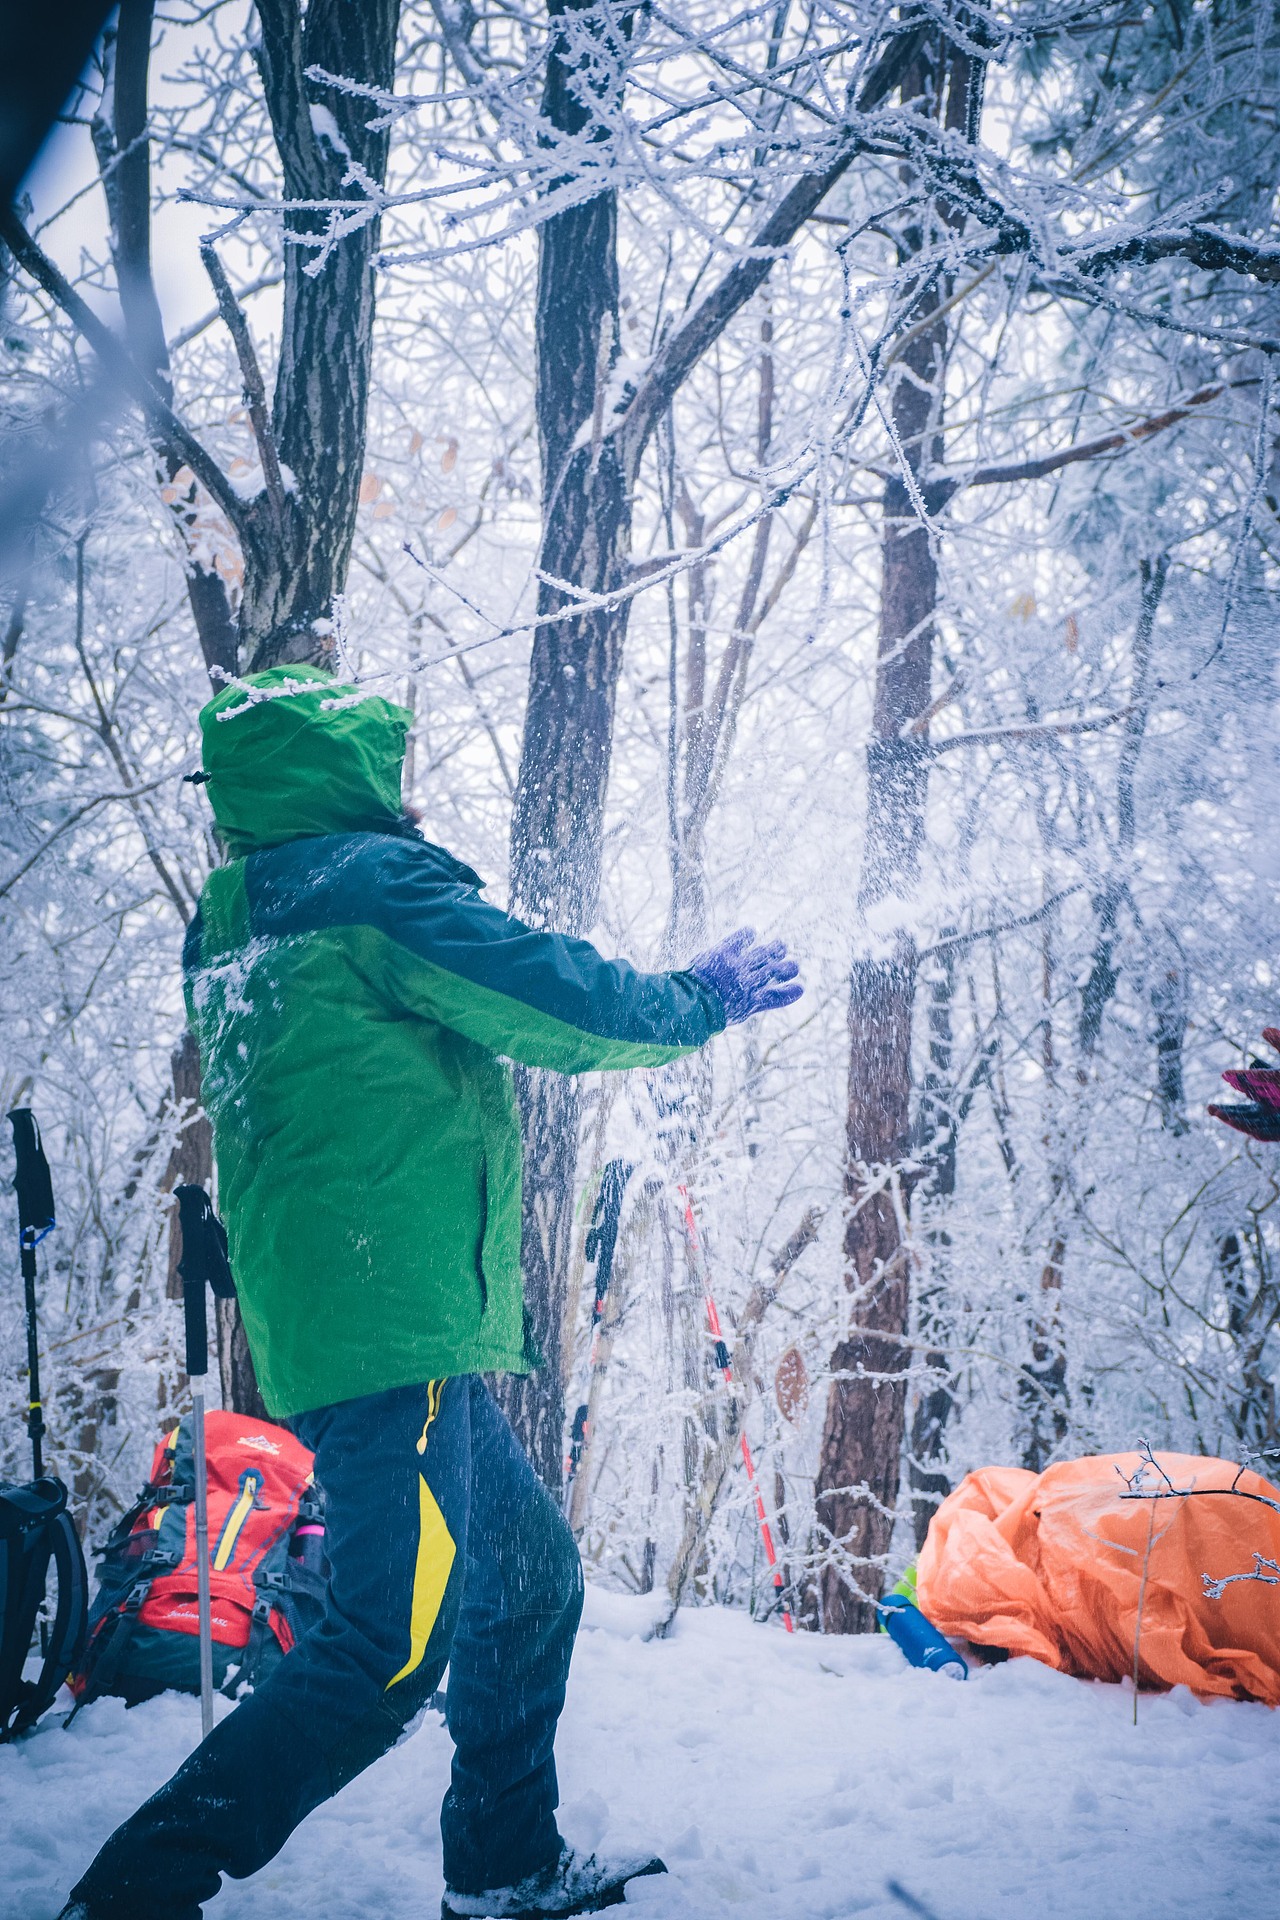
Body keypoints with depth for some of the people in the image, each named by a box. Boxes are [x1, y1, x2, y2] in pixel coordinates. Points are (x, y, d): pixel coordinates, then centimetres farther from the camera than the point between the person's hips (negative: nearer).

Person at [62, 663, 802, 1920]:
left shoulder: (232, 928, 18)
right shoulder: (370, 881, -8)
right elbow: (560, 1000, -8)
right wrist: (707, 998, 9)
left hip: (323, 1322, 10)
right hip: (391, 1320, -10)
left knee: (532, 1575, 18)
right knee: (392, 1648, -8)